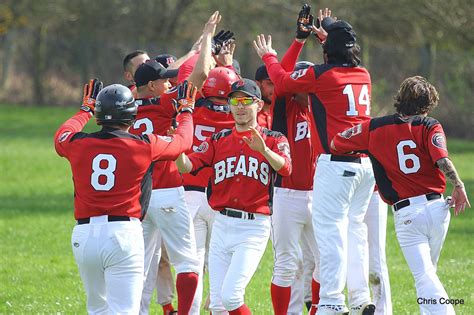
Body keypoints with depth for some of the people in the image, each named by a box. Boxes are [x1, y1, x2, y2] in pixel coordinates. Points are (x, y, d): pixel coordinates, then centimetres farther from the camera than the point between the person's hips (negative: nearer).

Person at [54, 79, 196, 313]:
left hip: (84, 234, 3)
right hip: (123, 232, -3)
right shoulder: (143, 146, -2)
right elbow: (182, 141, 17)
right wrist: (185, 111, 38)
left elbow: (62, 135, 30)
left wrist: (86, 109, 47)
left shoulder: (78, 144, 3)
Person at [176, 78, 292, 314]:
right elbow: (187, 166, -2)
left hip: (254, 227, -4)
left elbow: (285, 168, -19)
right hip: (222, 224, 4)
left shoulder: (273, 140, 2)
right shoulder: (218, 141, 12)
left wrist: (263, 150, -38)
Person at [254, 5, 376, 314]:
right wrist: (323, 33, 41)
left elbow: (283, 81, 1)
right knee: (356, 229, 14)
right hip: (366, 163, 7)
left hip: (336, 164, -7)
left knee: (330, 231, -7)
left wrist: (269, 56, 19)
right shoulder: (364, 76, 10)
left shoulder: (321, 75, -9)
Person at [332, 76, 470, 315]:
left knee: (424, 277, -7)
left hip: (406, 214, -1)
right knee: (428, 272, 19)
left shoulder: (375, 128, 5)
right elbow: (441, 159, -16)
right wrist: (458, 186, -12)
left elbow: (336, 143, 12)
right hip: (437, 207, 1)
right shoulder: (429, 126, 1)